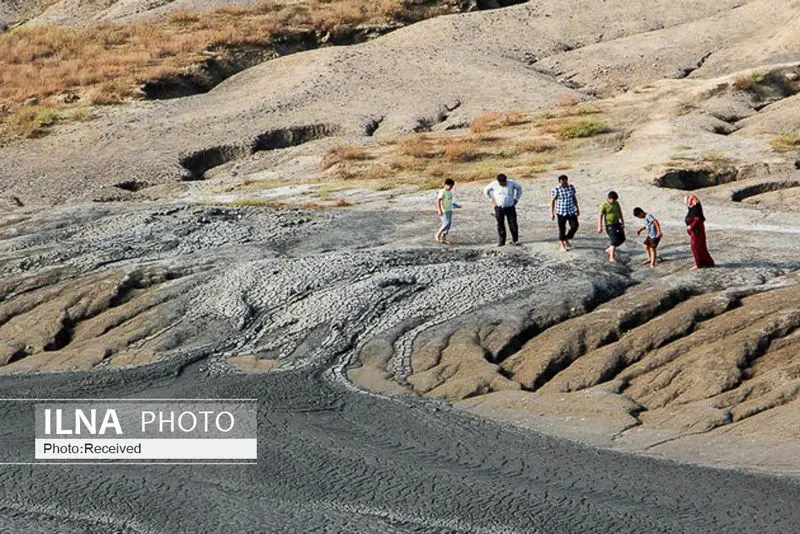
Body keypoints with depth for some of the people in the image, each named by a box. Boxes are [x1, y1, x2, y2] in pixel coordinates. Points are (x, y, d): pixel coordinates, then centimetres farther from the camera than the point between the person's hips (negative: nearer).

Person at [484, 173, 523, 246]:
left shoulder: (511, 183, -8)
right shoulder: (494, 184, -8)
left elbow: (519, 188, 11)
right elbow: (486, 191, 9)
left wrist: (516, 199, 6)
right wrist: (492, 199, 3)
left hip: (510, 207, 0)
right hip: (499, 207, 0)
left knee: (513, 224, 0)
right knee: (500, 225, 2)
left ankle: (515, 240, 11)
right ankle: (501, 241, 10)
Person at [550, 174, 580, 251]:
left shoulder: (571, 187, 0)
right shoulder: (556, 189, -13)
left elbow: (574, 198, 11)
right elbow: (552, 201, -8)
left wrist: (577, 209, 15)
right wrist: (552, 213, -9)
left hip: (571, 211, 4)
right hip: (561, 212, -4)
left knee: (574, 226, 1)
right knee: (562, 229, 4)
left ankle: (566, 240, 26)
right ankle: (562, 245, 21)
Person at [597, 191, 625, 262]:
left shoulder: (616, 203, 5)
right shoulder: (604, 206, -13)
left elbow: (620, 213, 14)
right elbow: (600, 216, -13)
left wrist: (622, 222, 9)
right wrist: (600, 227, -17)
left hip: (617, 224, 7)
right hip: (610, 225, -7)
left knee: (622, 239, 10)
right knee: (614, 240, -13)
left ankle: (609, 250, 27)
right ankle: (612, 257, -6)